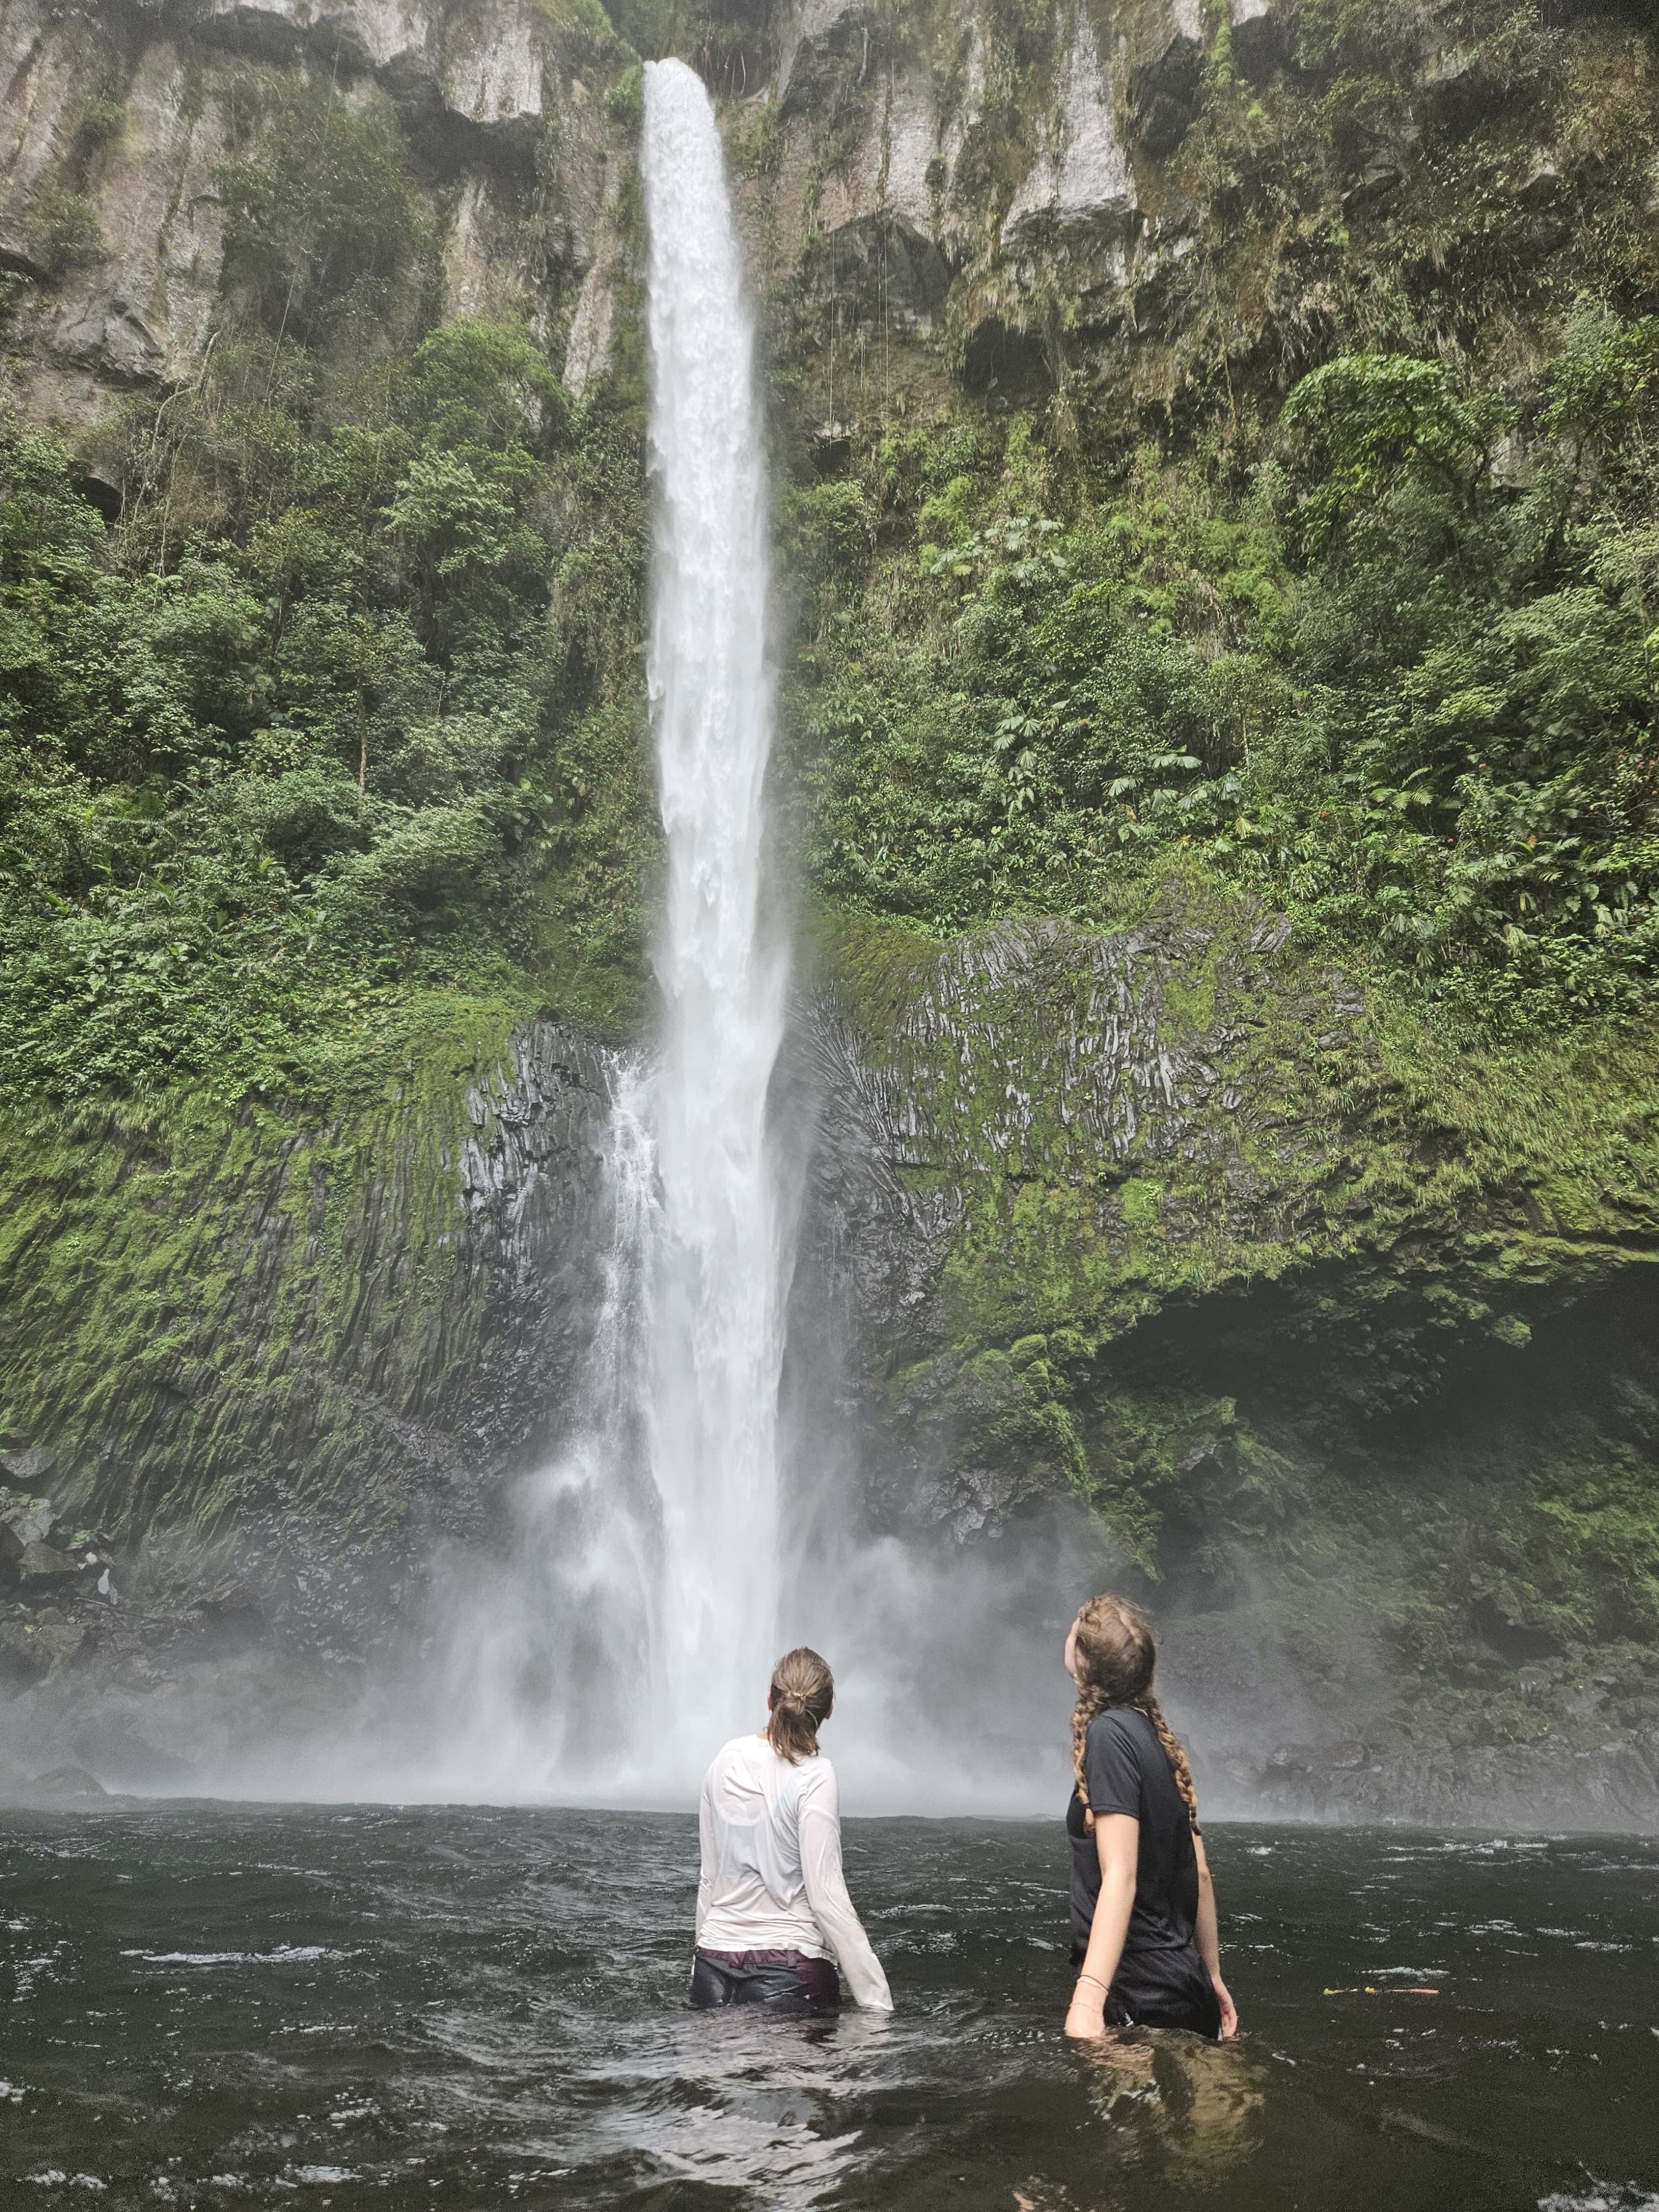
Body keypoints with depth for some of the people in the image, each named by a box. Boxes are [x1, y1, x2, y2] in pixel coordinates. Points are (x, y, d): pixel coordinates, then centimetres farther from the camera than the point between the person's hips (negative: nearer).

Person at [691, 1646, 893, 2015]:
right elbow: (826, 1895, -13)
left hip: (715, 1965, 5)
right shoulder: (814, 1776, -11)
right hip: (790, 1974, -5)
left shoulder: (726, 1760, 5)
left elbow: (709, 1876, 12)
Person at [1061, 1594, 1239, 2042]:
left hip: (1138, 1999, -8)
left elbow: (1120, 1876, -24)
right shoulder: (1160, 1740, 9)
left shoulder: (1110, 1732, -16)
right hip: (1184, 1985, 8)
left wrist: (1088, 1999, -31)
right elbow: (1200, 1874, 14)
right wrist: (1212, 1976, 24)